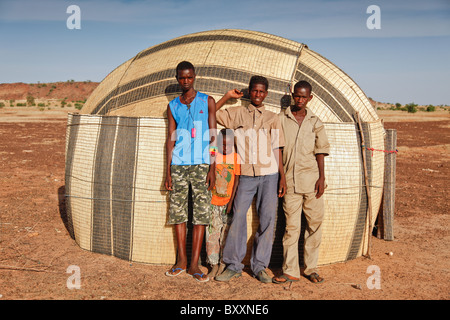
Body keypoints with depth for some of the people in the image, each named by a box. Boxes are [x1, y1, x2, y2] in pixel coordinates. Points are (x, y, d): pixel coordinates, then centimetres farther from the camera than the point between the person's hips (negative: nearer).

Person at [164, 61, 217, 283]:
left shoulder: (207, 102, 7)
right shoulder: (173, 106, 13)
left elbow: (212, 136, 3)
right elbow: (171, 139, 11)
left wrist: (212, 168, -6)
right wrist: (168, 171, 5)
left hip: (201, 164, -2)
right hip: (178, 165, 2)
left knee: (201, 213, -4)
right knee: (178, 212, 4)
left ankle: (194, 264, 3)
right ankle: (181, 261, 15)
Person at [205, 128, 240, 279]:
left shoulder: (236, 158, -1)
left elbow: (237, 181, -3)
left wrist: (231, 202, -8)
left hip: (228, 203, -1)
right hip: (213, 202, 2)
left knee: (226, 235, 2)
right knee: (212, 233, 2)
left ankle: (223, 264, 15)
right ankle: (214, 265, 12)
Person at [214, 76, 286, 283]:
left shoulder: (272, 118, 11)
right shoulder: (237, 113, 11)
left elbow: (277, 149, 9)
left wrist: (282, 177, 3)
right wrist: (227, 96, 10)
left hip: (269, 175, 1)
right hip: (247, 175, 0)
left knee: (267, 219, -1)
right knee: (238, 216, -7)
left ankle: (259, 266, 10)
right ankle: (233, 266, 4)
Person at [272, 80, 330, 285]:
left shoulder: (315, 122, 10)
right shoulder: (281, 119, 6)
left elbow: (320, 151, 8)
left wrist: (322, 177, -2)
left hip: (311, 180, 2)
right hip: (290, 181, -1)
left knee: (314, 223, 5)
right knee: (291, 226, -1)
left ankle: (311, 268, 18)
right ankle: (290, 271, 8)